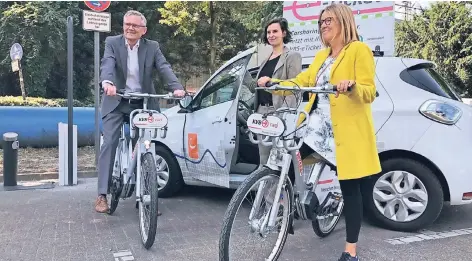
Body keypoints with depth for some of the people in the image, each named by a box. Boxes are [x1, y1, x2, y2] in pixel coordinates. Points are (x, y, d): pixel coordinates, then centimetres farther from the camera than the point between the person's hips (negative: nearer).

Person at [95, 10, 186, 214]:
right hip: (116, 101, -1)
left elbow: (164, 67, -13)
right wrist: (107, 82, -42)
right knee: (109, 143, -12)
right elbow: (107, 64, -20)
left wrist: (176, 87, -32)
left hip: (143, 103, 2)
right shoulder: (112, 43, -1)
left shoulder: (152, 47, 2)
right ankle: (102, 195, -7)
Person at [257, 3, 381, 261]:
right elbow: (300, 82, 13)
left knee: (349, 188, -1)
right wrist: (273, 82, -2)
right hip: (318, 128, 7)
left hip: (347, 130, -6)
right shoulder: (321, 56, 23)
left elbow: (369, 92, -10)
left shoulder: (359, 50, -1)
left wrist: (351, 85, -30)